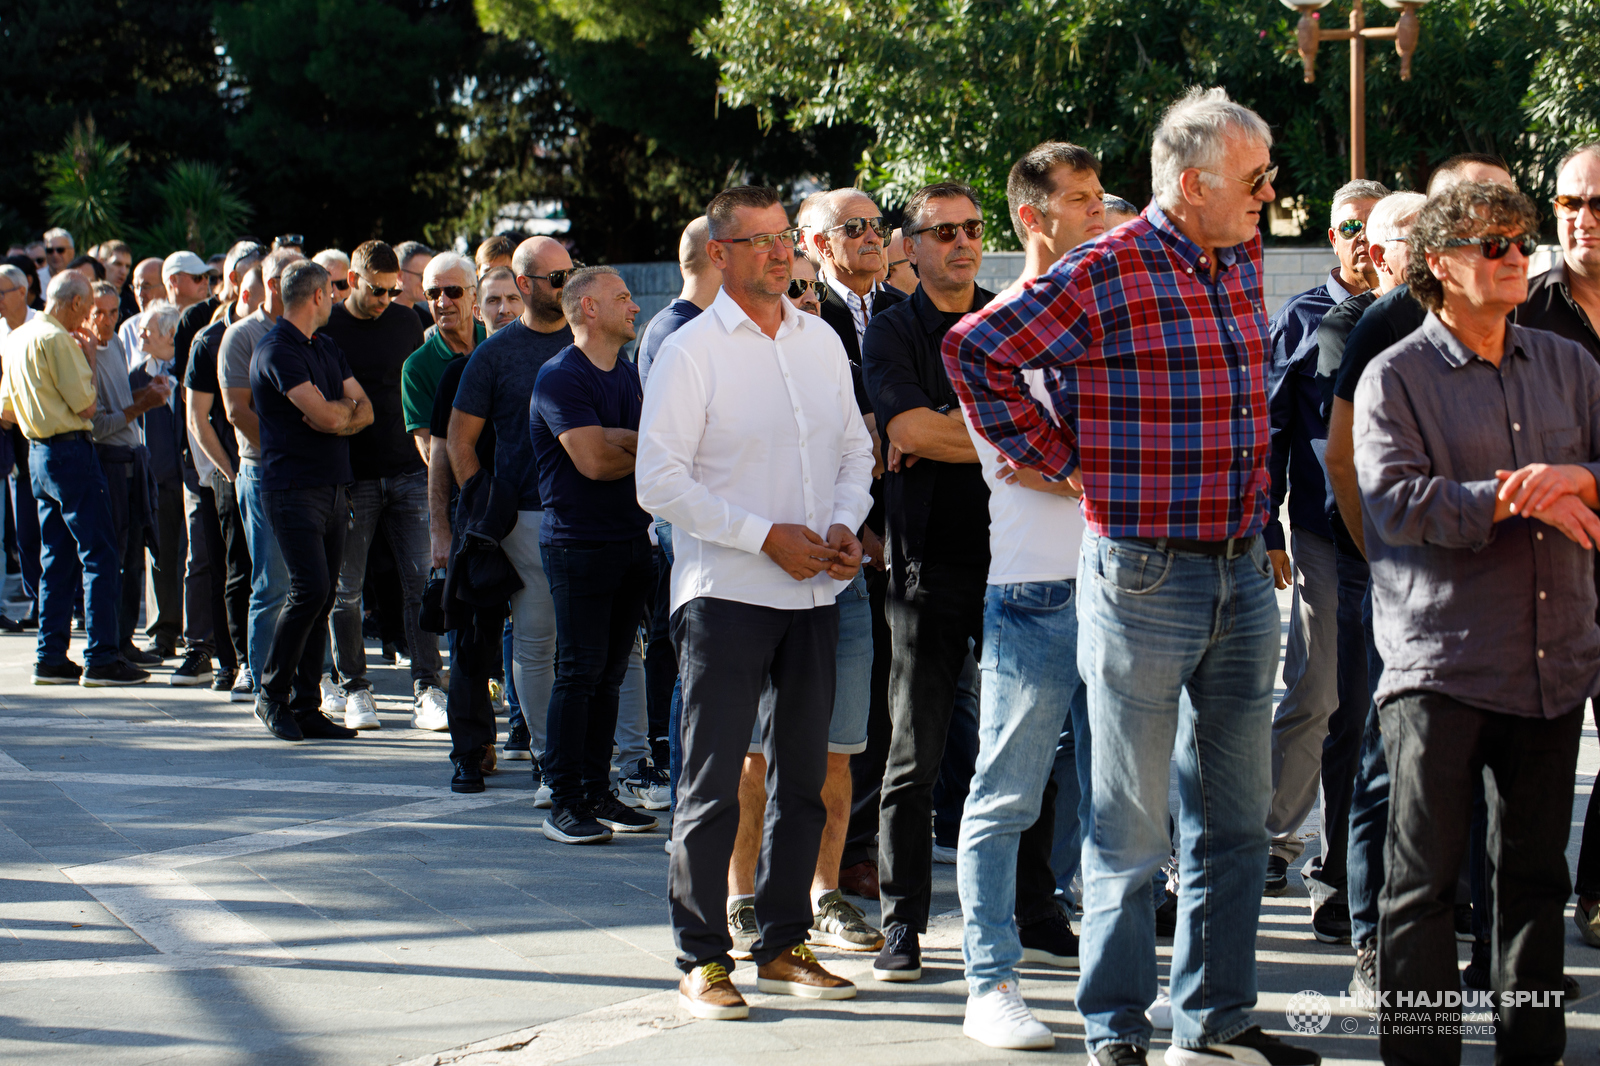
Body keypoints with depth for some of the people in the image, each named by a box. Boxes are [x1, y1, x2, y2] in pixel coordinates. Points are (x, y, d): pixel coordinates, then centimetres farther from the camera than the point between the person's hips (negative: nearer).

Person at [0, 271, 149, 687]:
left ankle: (51, 658, 12)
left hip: (38, 452, 9)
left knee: (57, 557, 12)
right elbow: (86, 404, -15)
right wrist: (89, 358, -4)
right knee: (97, 554, -7)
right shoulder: (57, 340, -15)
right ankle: (100, 658, -9)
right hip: (70, 451, -9)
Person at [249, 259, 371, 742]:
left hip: (334, 486, 8)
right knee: (309, 589, -15)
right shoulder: (276, 350, -10)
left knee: (322, 597, 6)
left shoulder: (327, 348, 19)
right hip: (293, 488, -8)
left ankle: (306, 707, 10)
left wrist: (337, 416, -8)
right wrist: (346, 407, 4)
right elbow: (326, 415, -18)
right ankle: (272, 694, -2)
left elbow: (364, 411, 14)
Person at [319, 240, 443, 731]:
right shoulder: (325, 328, -2)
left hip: (407, 470, 2)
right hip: (351, 478, -2)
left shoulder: (406, 323, 8)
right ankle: (355, 689, 14)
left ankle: (427, 691, -3)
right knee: (346, 589, 3)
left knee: (421, 583, -4)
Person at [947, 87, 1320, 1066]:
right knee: (1132, 825, 0)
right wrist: (1059, 456, -10)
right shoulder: (1108, 275, -13)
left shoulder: (1243, 265, 9)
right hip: (1145, 574, -7)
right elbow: (976, 349, -14)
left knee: (1237, 819, 12)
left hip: (1243, 574, 7)